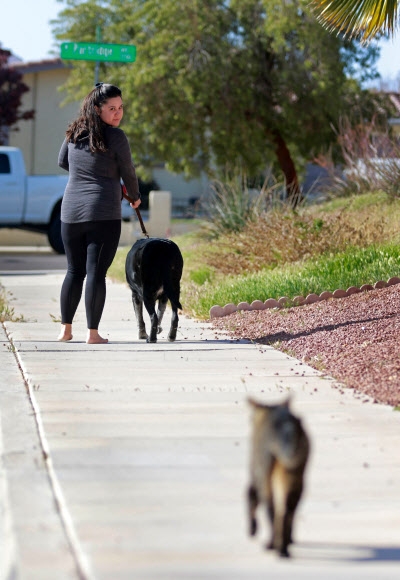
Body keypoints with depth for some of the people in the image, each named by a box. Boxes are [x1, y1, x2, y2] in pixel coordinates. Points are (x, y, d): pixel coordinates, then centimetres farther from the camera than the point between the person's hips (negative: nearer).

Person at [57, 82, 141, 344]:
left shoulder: (74, 133, 6)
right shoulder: (115, 136, -10)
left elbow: (63, 162, 21)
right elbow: (128, 172, 0)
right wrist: (135, 197, 19)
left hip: (71, 212, 5)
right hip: (104, 214, -5)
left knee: (74, 271, 15)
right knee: (96, 272, -3)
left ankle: (66, 329, 19)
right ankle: (93, 333, -2)